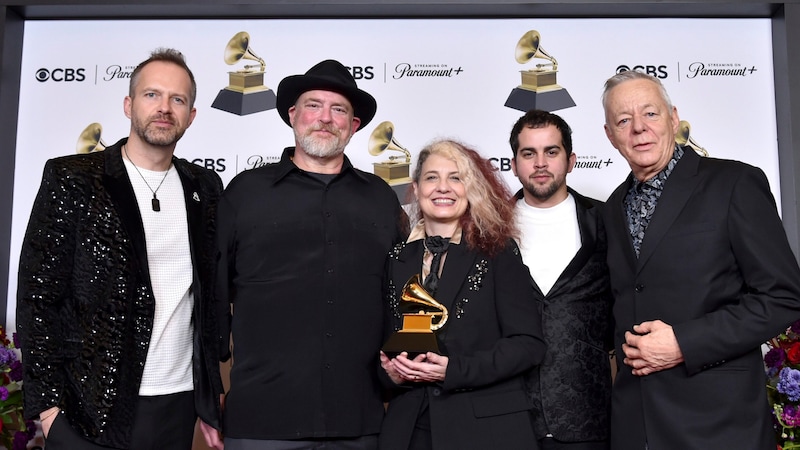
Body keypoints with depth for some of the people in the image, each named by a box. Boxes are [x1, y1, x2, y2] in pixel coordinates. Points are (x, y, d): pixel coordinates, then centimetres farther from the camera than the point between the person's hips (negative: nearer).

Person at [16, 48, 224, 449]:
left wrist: (211, 400, 9)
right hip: (88, 414, -3)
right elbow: (37, 296, -5)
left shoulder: (204, 188, 7)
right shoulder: (70, 179, -3)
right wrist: (48, 405, -8)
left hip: (179, 405, 3)